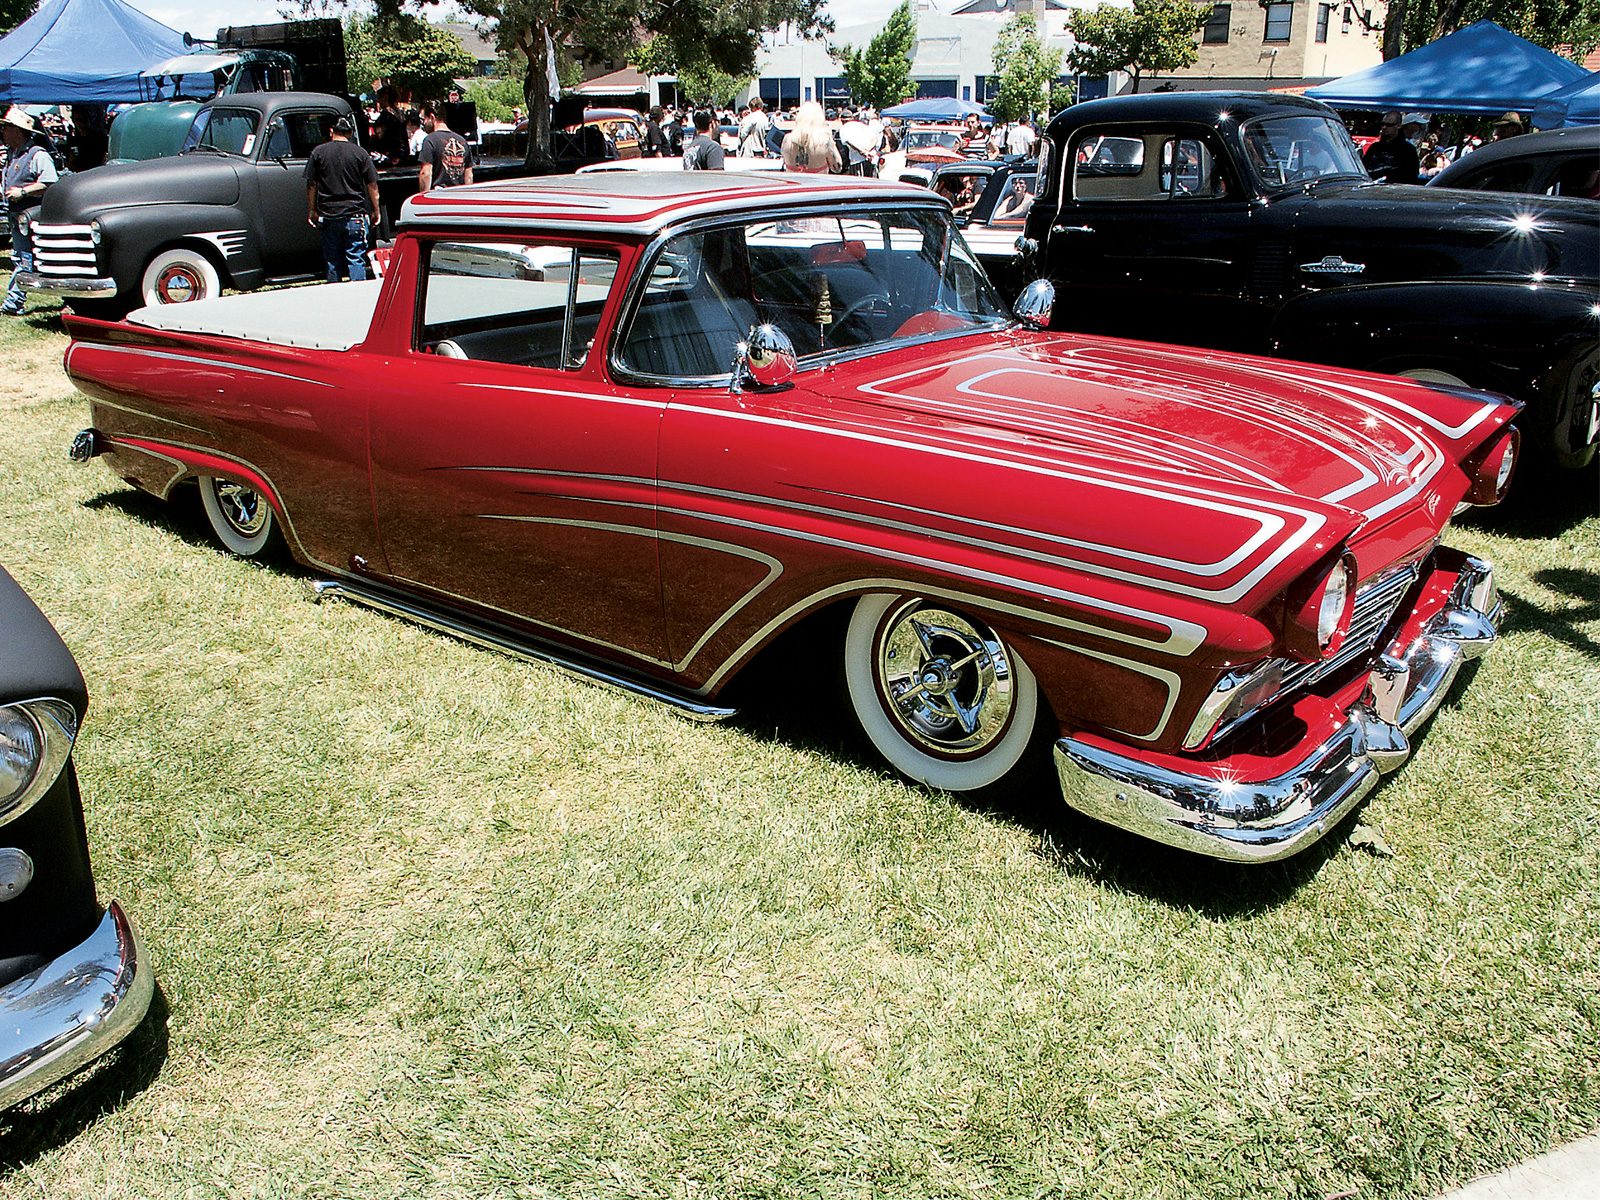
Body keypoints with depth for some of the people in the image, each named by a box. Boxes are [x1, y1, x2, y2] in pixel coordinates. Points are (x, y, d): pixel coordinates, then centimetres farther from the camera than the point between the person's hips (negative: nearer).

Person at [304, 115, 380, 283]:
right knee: (356, 259, 0)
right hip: (355, 215, -2)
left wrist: (311, 211, 13)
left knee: (332, 259, 10)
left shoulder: (318, 152, 2)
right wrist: (375, 212, 9)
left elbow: (311, 184, 5)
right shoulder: (360, 153, -2)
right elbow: (372, 186, -1)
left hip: (328, 215, 2)